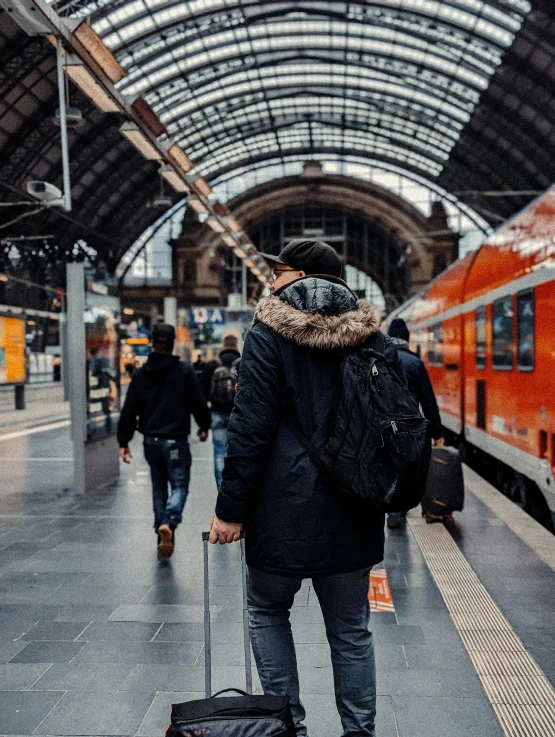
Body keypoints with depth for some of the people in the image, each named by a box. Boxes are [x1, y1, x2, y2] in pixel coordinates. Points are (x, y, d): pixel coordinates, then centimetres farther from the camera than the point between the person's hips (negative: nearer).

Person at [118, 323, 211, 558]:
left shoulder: (141, 374, 1)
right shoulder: (184, 371, -8)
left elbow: (129, 410, 1)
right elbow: (199, 403, -4)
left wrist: (123, 441, 7)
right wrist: (204, 426, 13)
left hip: (151, 441, 4)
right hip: (176, 441, -4)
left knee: (159, 487, 18)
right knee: (180, 485, 2)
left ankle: (161, 527, 20)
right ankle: (169, 523, -22)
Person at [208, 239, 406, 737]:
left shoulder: (270, 331, -8)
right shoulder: (372, 336, 5)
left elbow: (252, 428, -13)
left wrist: (231, 508, -7)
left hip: (287, 505, -4)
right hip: (353, 510, 4)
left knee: (268, 612, 18)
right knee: (351, 629, 16)